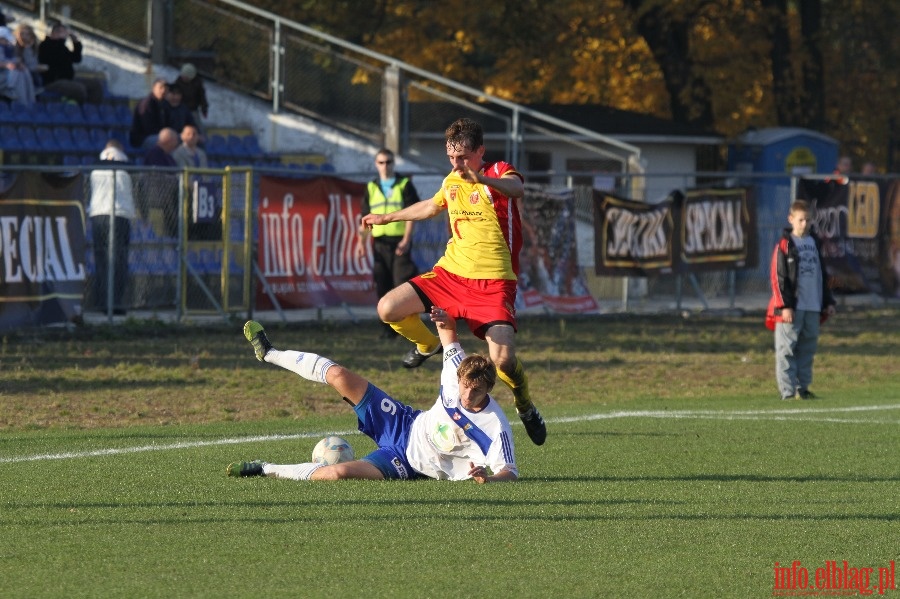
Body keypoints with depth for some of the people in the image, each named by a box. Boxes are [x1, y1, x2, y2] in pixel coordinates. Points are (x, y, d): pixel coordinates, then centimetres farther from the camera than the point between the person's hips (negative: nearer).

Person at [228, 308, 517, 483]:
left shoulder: (495, 429, -28)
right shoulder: (458, 374, -12)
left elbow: (509, 471, -27)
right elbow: (450, 342, 7)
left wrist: (489, 478, -49)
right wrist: (447, 324, -16)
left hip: (405, 463, -5)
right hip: (405, 424, 5)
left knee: (338, 473, -29)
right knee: (338, 375, -3)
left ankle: (266, 470, -6)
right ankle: (269, 354, 24)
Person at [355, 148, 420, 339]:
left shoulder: (404, 185, 4)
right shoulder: (371, 188, 14)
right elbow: (366, 217, 12)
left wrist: (406, 240, -14)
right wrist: (361, 240, -2)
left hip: (400, 242, -4)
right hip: (380, 243, 4)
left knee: (402, 284, -11)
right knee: (383, 287, 2)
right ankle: (389, 328, 7)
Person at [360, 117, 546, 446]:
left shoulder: (499, 173, -8)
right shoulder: (451, 183, 12)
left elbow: (517, 189, -34)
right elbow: (431, 207, 35)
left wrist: (481, 179, -55)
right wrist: (387, 218, 45)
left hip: (492, 281, -6)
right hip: (450, 271, 6)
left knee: (503, 359, -22)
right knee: (388, 309, -8)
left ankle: (526, 407, 10)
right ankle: (428, 344, 23)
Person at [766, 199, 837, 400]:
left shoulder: (815, 243, 15)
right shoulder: (784, 245, -4)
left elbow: (822, 275, 22)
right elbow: (778, 278, -8)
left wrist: (828, 301, 18)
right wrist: (785, 306, -14)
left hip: (813, 308, 6)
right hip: (791, 308, -6)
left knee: (807, 349, 7)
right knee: (787, 350, -6)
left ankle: (803, 388, 13)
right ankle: (788, 390, -6)